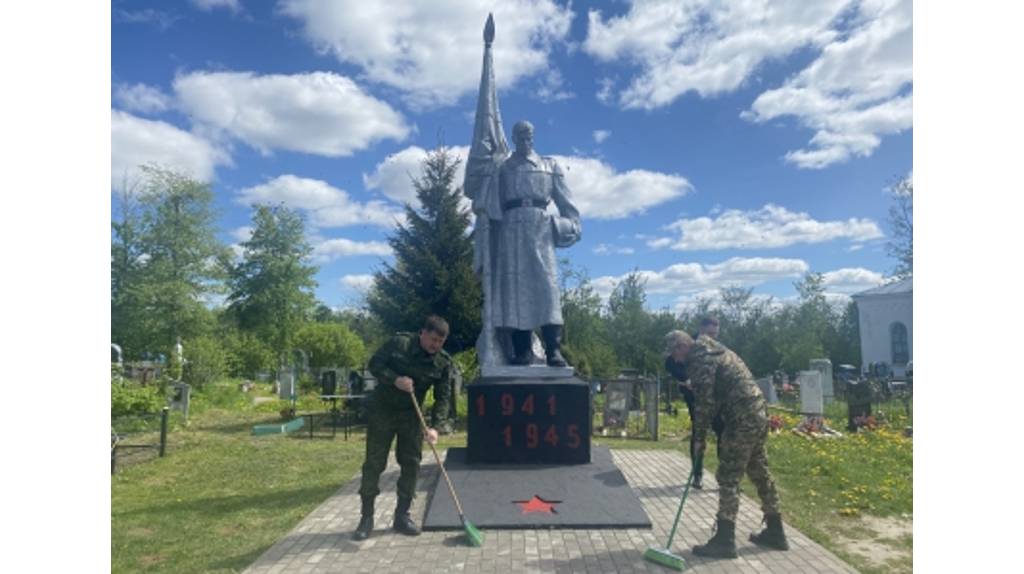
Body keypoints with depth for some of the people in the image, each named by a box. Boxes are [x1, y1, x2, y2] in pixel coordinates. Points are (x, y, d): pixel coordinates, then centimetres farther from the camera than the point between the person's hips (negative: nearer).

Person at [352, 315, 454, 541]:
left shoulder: (444, 363, -8)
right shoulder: (399, 343, -14)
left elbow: (442, 397, -7)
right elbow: (374, 364, -10)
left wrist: (434, 426, -19)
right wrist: (395, 379, -26)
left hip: (411, 414, 3)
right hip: (382, 410, -2)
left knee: (411, 463, 2)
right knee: (373, 463, -1)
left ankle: (402, 515, 16)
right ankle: (366, 517, 10)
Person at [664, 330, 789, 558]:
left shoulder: (701, 358, -12)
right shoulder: (714, 350, 19)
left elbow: (705, 403, -15)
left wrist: (699, 438, -6)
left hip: (742, 420, -10)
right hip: (758, 413, 10)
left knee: (728, 478, -5)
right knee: (760, 473, 18)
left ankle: (724, 540, 0)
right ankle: (775, 532, 29)